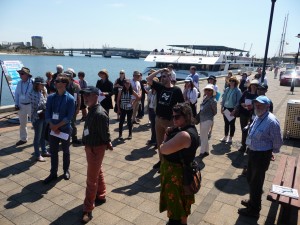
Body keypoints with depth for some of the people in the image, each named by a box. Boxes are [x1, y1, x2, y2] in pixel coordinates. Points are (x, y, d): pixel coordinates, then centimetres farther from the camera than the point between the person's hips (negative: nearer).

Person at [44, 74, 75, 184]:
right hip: (53, 129, 3)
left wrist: (57, 126, -16)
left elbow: (69, 117, -14)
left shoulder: (70, 99, -11)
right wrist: (52, 126, -13)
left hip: (65, 129, -3)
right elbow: (47, 113, 0)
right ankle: (53, 173, 26)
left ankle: (66, 170, 33)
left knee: (65, 151, 14)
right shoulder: (51, 97, 1)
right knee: (53, 151, 11)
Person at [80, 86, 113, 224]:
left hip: (96, 148, -9)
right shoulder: (91, 110, 4)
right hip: (90, 146, 9)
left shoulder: (99, 114, -26)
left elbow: (105, 133, -22)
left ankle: (88, 210, 13)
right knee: (98, 173, 24)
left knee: (91, 179, 0)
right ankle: (101, 196, 43)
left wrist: (107, 144, -5)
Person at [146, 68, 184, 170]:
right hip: (158, 119, 5)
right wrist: (159, 70, -7)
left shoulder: (176, 90, -8)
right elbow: (148, 79, -6)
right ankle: (161, 160, 33)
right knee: (159, 142, 16)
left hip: (170, 120, -5)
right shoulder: (159, 87, 3)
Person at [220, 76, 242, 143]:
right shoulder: (227, 89, 6)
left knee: (232, 123, 7)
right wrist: (222, 107, 4)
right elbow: (223, 98, 10)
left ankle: (230, 138, 19)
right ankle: (225, 136, 27)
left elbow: (238, 101, -12)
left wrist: (234, 110, -16)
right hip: (226, 108, 5)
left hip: (232, 109, -5)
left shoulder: (237, 91, -10)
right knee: (226, 123, 14)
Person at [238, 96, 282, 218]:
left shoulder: (272, 121, -25)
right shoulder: (258, 117, 1)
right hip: (253, 152, 8)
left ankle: (253, 210, 29)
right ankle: (253, 201, 47)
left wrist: (271, 152, 1)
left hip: (262, 155, -8)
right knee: (250, 179, 24)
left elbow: (277, 141, -14)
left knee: (256, 183, 9)